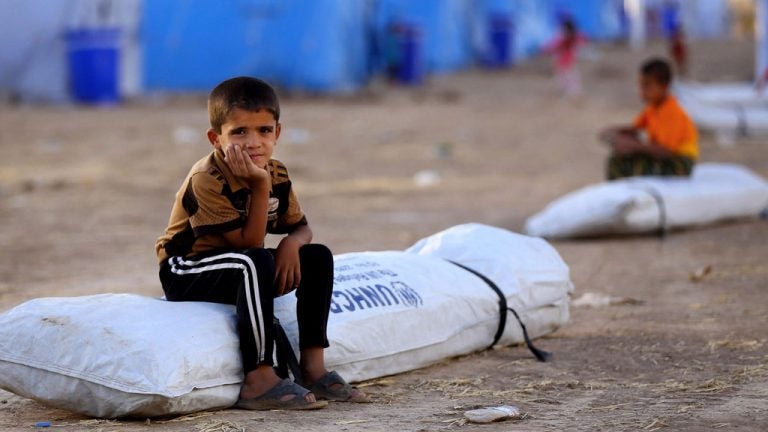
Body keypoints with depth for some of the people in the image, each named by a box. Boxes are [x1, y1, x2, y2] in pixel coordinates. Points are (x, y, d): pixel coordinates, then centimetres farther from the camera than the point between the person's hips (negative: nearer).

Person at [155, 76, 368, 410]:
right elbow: (248, 242, -26)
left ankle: (312, 367, -3)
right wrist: (259, 187, -34)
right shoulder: (206, 180, -25)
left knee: (318, 257, -3)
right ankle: (259, 380, -35)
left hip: (240, 271, 8)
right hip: (184, 275, -8)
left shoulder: (276, 173, -1)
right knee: (255, 263, -35)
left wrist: (292, 243, -17)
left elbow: (300, 227, 7)